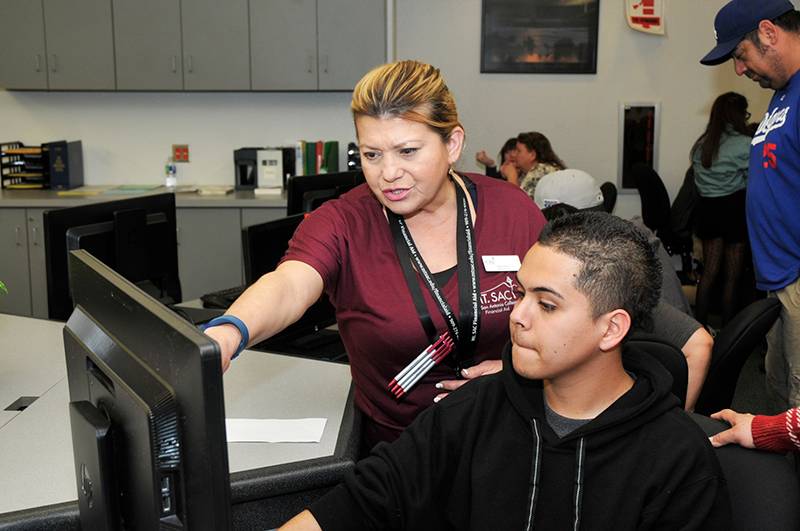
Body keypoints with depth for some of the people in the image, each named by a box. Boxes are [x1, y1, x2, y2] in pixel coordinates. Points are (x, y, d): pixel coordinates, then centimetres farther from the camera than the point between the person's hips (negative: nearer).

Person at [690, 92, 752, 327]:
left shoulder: (701, 145, 6)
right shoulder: (744, 144, -13)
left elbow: (698, 179, 8)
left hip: (707, 208, 6)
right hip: (734, 208, -6)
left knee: (709, 272, 13)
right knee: (732, 276, 4)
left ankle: (700, 326, 15)